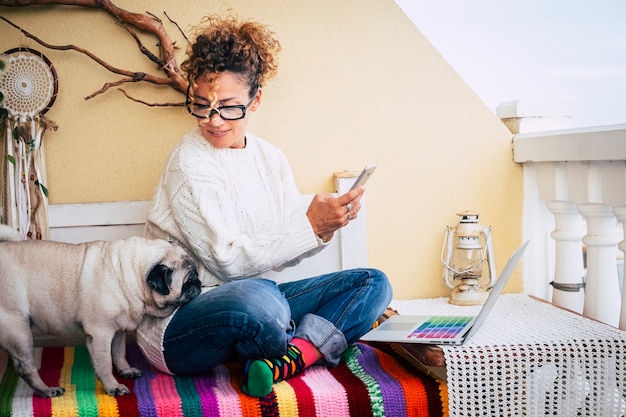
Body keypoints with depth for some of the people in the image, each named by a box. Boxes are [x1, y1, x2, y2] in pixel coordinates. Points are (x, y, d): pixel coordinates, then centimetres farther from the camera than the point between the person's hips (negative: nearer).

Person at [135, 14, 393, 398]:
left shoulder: (271, 158, 8)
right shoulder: (190, 163, -12)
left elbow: (286, 251, 8)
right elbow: (229, 261, -17)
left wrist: (326, 226, -12)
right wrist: (310, 225, -19)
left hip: (250, 304, 7)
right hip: (178, 322, -7)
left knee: (374, 284, -2)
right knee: (256, 297, -41)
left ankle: (281, 362, -21)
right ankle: (310, 343, -7)